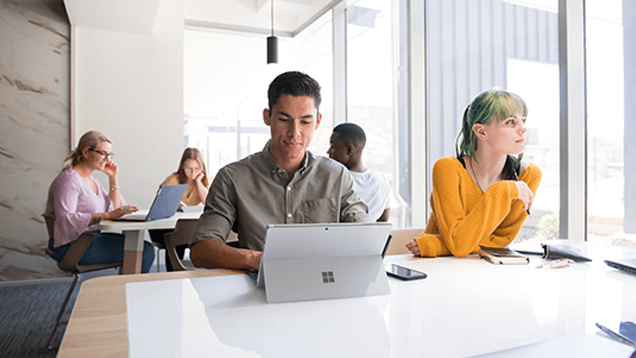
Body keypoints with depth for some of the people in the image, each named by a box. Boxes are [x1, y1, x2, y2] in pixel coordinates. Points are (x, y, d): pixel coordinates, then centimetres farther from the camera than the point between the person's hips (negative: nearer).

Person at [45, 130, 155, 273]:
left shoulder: (92, 180, 16)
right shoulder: (68, 179, -12)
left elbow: (115, 208, 16)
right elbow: (65, 219, -25)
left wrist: (113, 178, 7)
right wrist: (106, 215, -33)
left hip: (95, 237, 9)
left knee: (147, 249, -9)